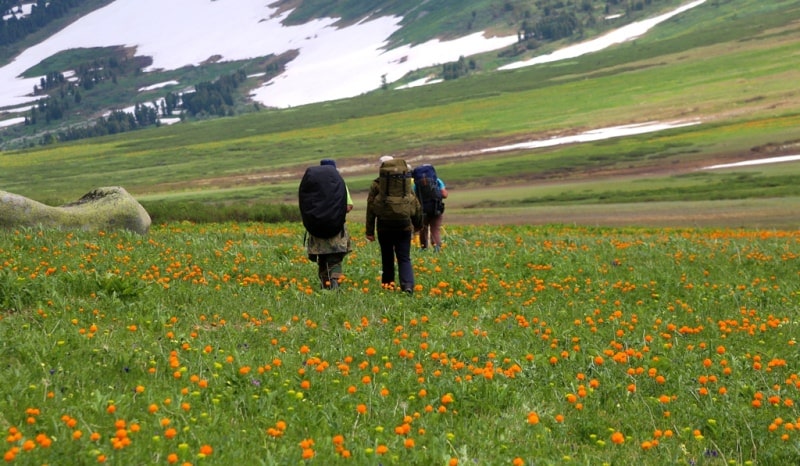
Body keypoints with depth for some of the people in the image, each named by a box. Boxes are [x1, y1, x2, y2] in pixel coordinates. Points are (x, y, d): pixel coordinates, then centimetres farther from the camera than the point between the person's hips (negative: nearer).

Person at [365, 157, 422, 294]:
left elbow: (370, 208, 0)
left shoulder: (376, 184, 2)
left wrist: (369, 231, 4)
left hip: (384, 225, -1)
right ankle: (408, 286, -18)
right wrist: (418, 224, 28)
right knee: (404, 258, 0)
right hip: (404, 224, 1)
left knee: (387, 256, 16)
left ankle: (387, 282, 24)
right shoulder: (406, 182, 11)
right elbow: (416, 205, 16)